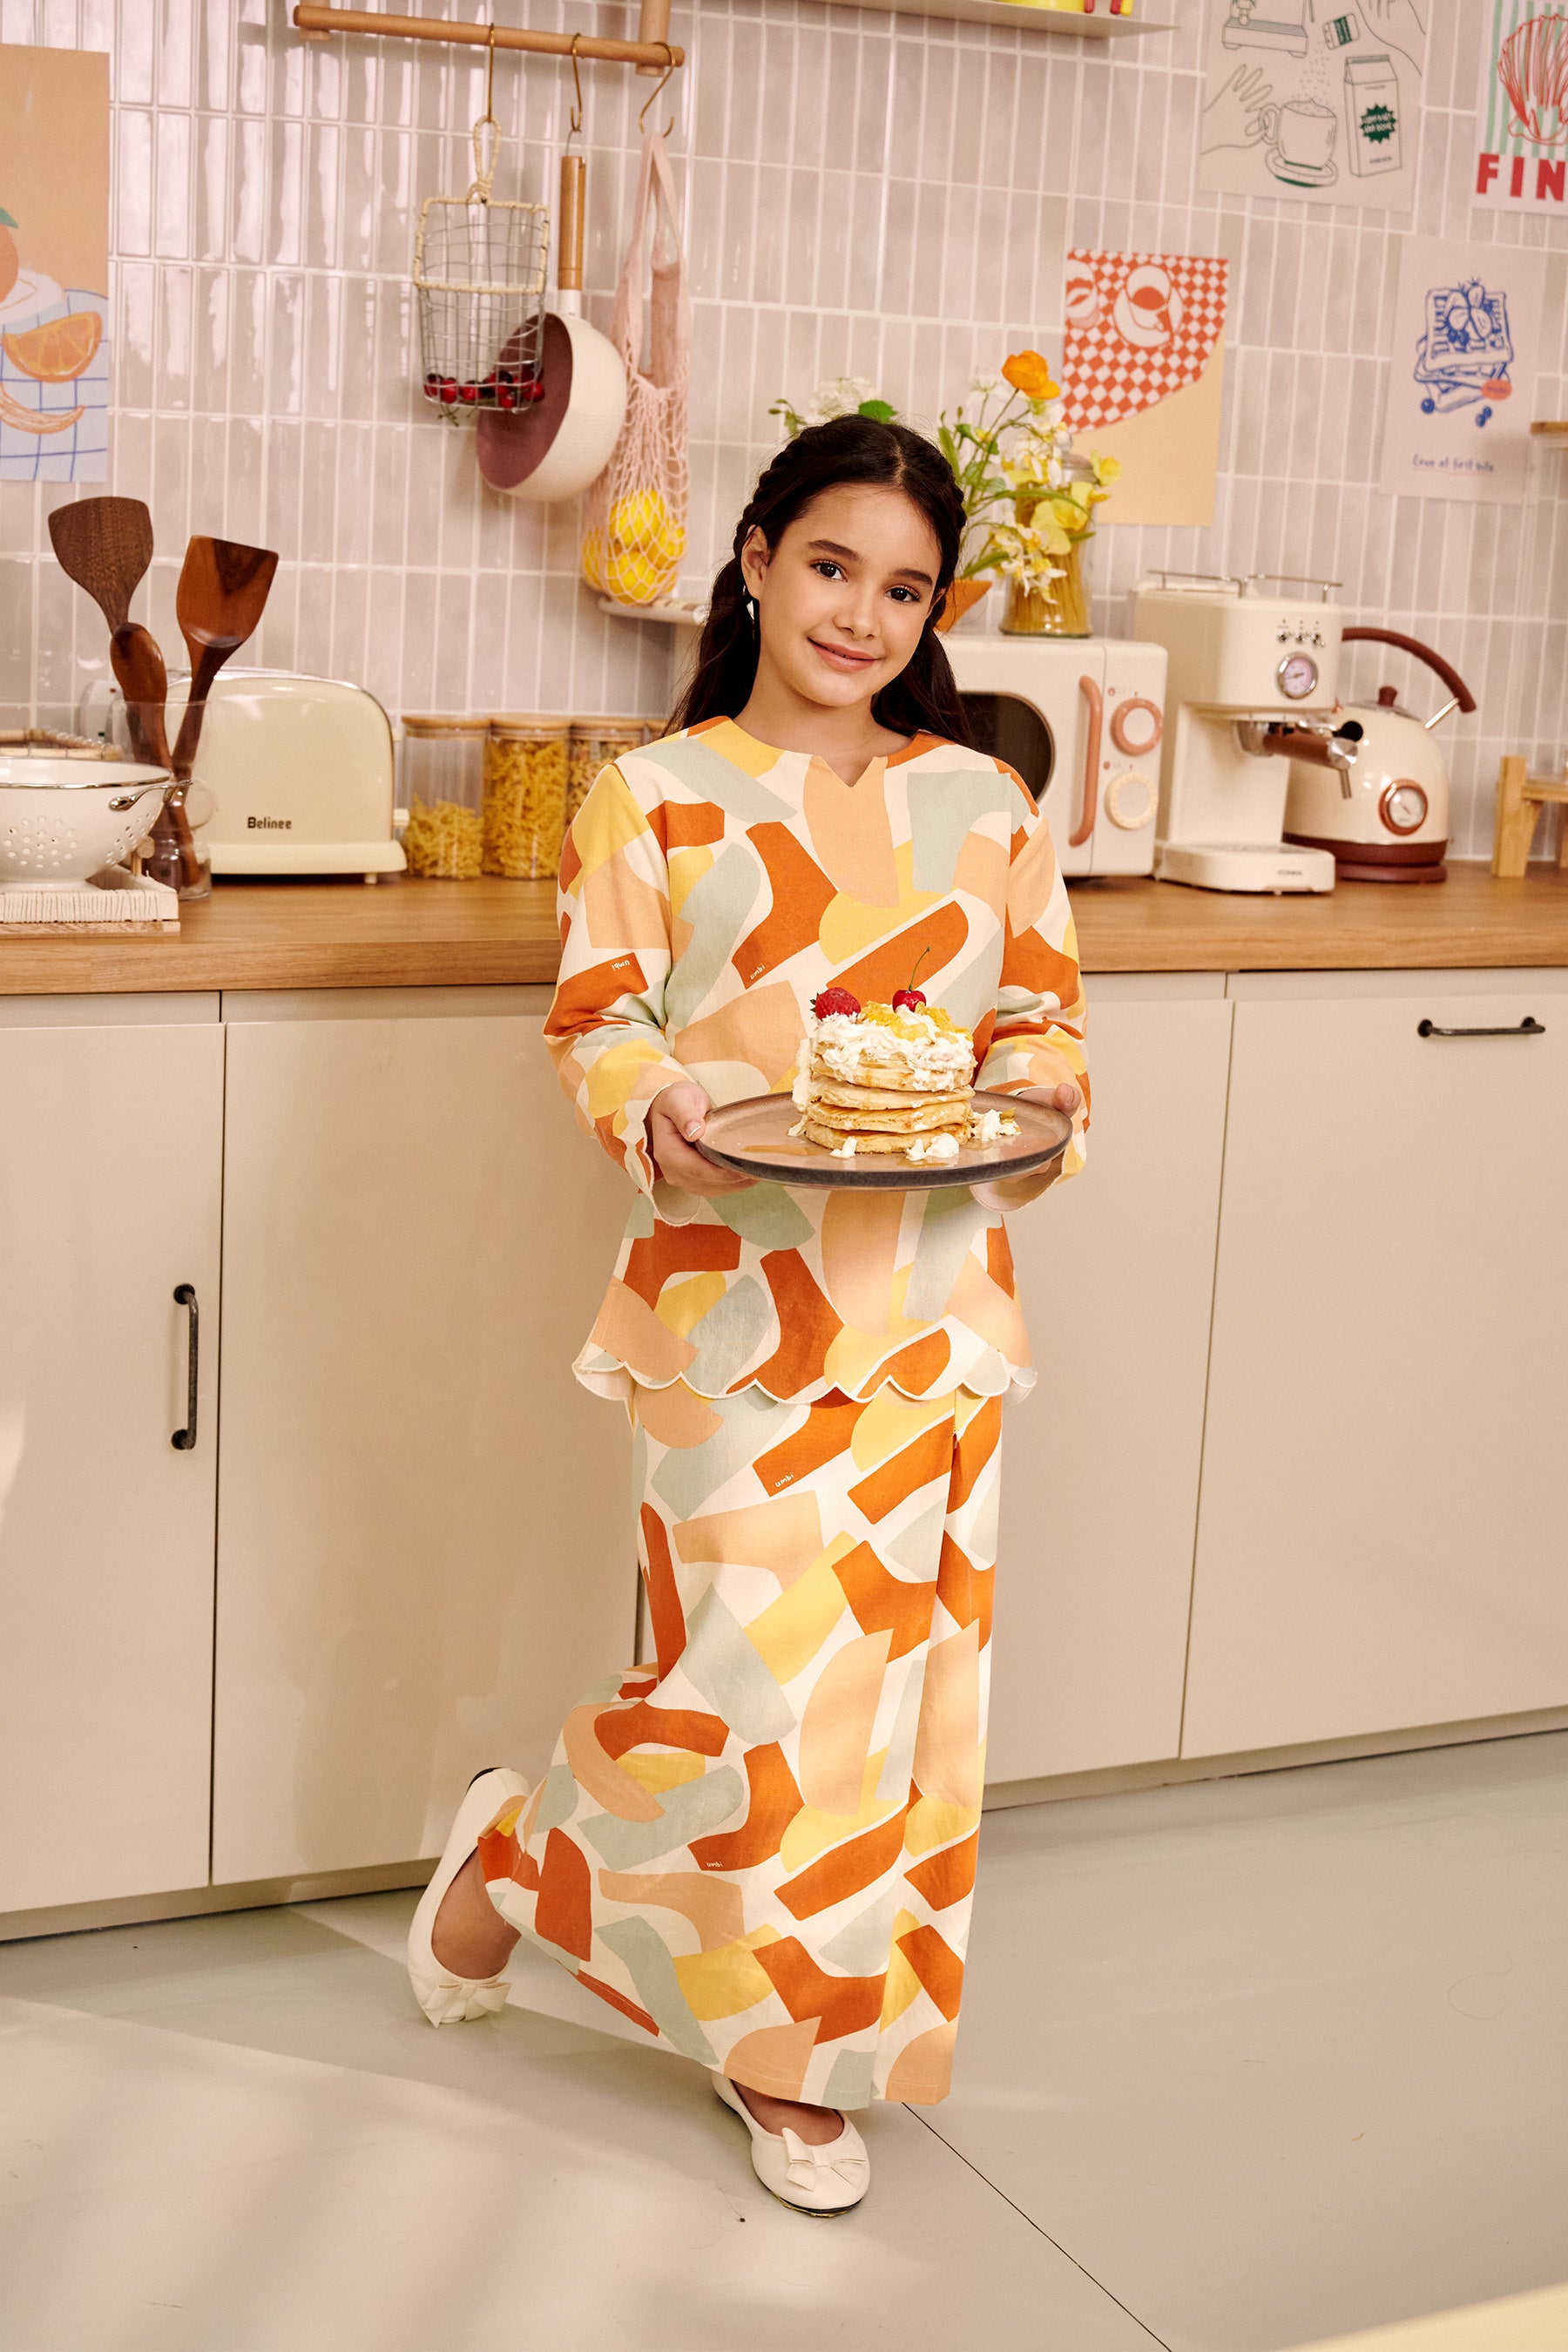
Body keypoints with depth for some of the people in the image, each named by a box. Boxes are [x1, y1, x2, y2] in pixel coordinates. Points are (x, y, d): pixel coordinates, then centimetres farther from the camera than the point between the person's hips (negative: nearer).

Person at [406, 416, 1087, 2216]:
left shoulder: (984, 805, 11)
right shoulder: (659, 797, 3)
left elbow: (1043, 1014, 14)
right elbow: (596, 1019, 0)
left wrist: (1032, 1086, -8)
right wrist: (657, 1108, -21)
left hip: (929, 1304, 4)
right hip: (735, 1297, -3)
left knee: (894, 1663, 5)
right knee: (757, 1672, -8)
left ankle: (787, 2047, 24)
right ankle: (514, 1844, 24)